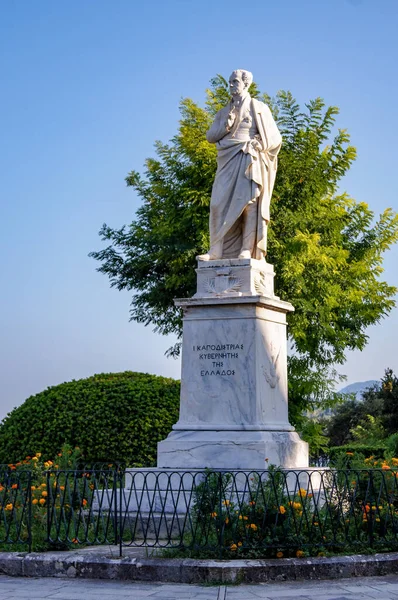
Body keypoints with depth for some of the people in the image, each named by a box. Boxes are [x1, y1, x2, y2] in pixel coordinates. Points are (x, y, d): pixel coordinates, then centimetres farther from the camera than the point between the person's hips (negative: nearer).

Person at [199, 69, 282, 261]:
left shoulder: (258, 108, 7)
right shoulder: (224, 112, 20)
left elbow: (274, 138, 4)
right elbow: (210, 136, 12)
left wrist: (256, 145, -13)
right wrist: (226, 124, -4)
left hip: (249, 160, -4)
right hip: (227, 162, 4)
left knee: (248, 202, -11)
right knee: (220, 203, -8)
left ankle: (247, 250, -15)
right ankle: (216, 250, -11)